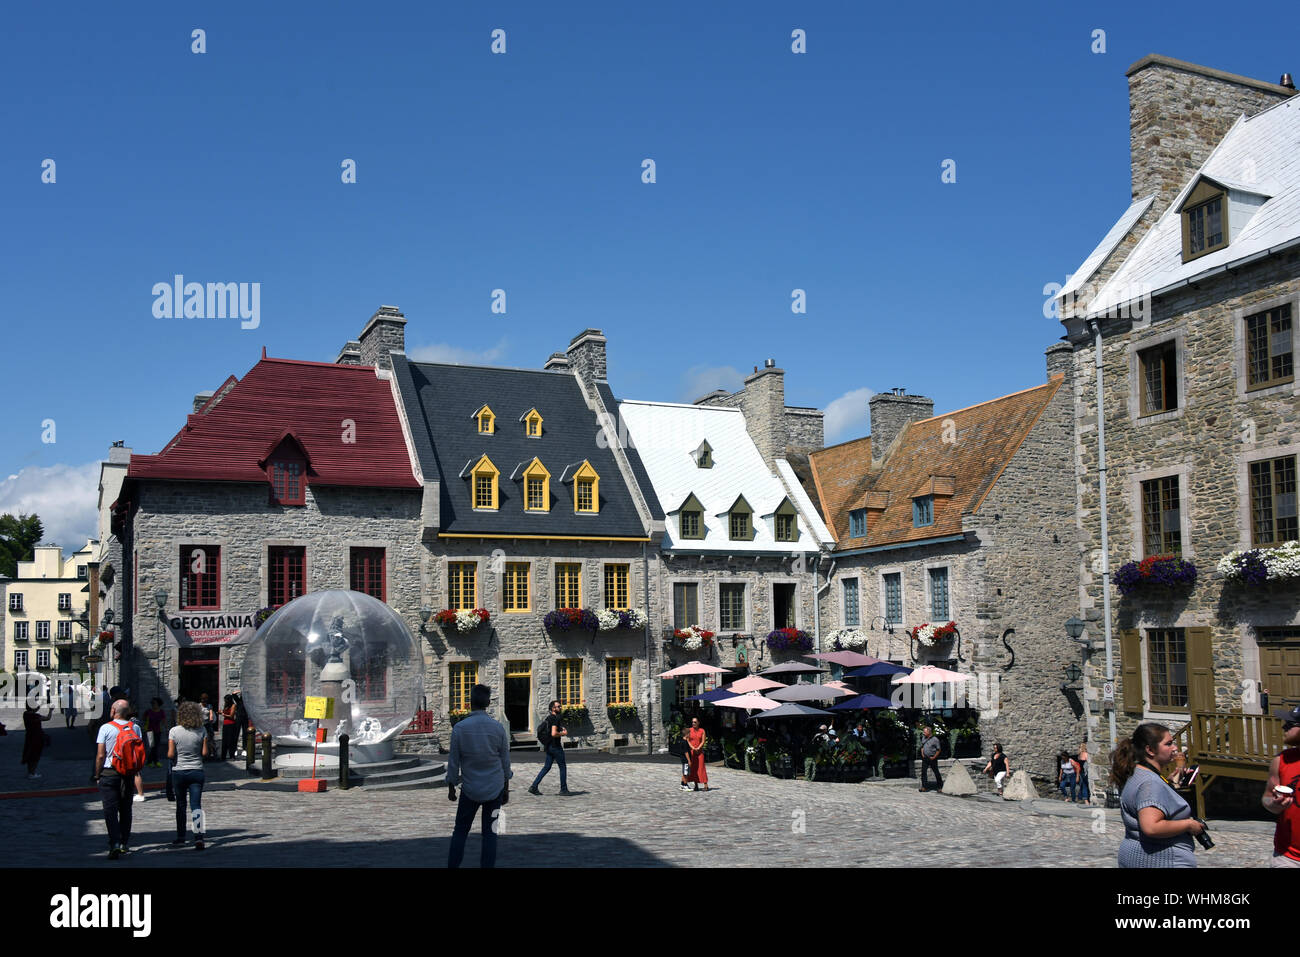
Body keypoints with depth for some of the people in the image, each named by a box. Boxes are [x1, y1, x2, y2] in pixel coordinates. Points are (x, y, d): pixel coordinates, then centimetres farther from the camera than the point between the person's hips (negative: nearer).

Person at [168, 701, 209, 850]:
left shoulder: (174, 731, -9)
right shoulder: (202, 731, -6)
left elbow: (170, 755, -11)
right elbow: (205, 753, -5)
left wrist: (175, 757, 10)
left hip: (179, 772, 0)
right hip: (197, 771, 0)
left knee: (181, 805, 14)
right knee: (196, 805, -1)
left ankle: (181, 837, 25)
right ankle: (199, 836, -17)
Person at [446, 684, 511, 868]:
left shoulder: (459, 728, -10)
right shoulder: (498, 727, -4)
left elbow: (453, 762, -3)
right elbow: (505, 761, 3)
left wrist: (451, 787, 10)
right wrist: (506, 788, 14)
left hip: (470, 789, -1)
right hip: (495, 789, 1)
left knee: (460, 832, 11)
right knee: (490, 832, 7)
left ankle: (452, 865, 9)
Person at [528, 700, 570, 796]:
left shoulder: (549, 718, 13)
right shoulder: (555, 718, -17)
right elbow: (553, 733, -28)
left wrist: (560, 729, 16)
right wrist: (563, 733, -11)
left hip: (549, 746, 9)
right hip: (555, 746, -9)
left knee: (547, 767, 11)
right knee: (563, 767, 3)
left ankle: (533, 787, 5)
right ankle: (563, 789, 9)